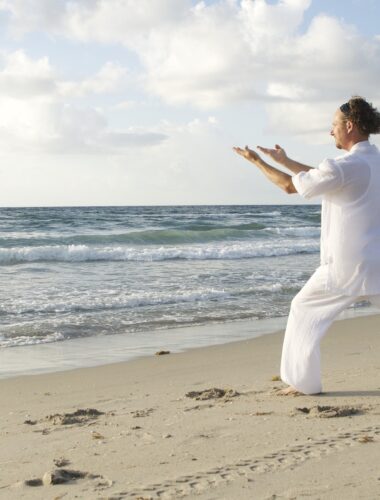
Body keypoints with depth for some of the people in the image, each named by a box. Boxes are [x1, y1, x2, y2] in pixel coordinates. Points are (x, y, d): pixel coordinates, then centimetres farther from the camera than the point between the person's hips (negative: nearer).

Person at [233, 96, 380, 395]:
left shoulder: (345, 166, -15)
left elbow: (290, 186, -3)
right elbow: (320, 177, 23)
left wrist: (257, 161, 11)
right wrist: (284, 160, 30)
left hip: (346, 266, -6)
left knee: (304, 310, 14)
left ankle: (304, 382, 20)